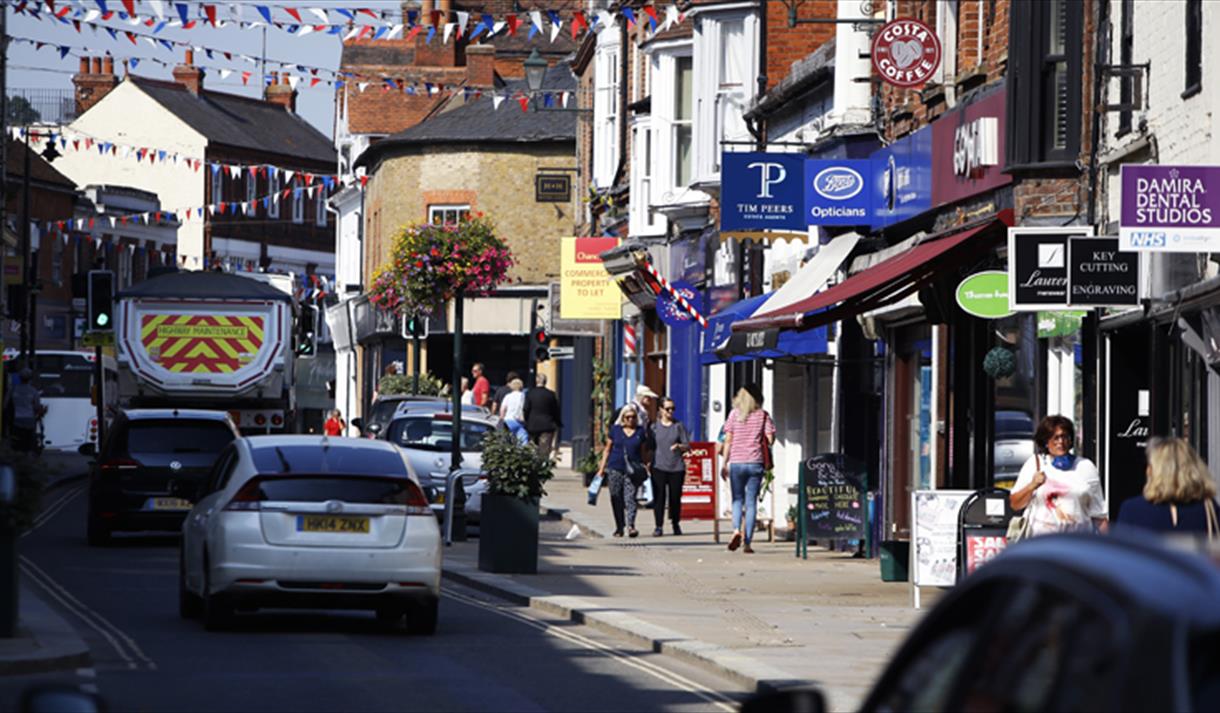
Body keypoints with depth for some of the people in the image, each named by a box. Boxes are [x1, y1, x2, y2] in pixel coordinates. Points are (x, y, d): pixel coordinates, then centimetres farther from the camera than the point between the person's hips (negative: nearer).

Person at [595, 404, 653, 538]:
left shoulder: (641, 432, 7)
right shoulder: (615, 430, 7)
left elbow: (644, 453, 13)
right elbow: (607, 450, 12)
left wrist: (645, 470, 9)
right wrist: (602, 468, 8)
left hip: (632, 471, -1)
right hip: (615, 469, 1)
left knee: (630, 498, -13)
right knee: (616, 500, 5)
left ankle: (631, 526, -20)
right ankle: (619, 528, 16)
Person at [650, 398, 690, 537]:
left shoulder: (679, 426, 5)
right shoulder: (655, 426, 6)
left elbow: (688, 446, 3)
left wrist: (679, 446, -17)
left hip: (676, 467, 0)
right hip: (659, 466, 0)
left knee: (675, 497, 5)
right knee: (658, 496, -6)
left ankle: (676, 524, 22)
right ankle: (658, 526, -1)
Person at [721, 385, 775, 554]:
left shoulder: (734, 414, 2)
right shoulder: (763, 415, 2)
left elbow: (728, 440, 1)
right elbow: (770, 439, -2)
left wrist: (724, 464, 5)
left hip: (736, 462, 0)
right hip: (755, 462, 0)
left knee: (737, 500, 10)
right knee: (751, 502, 5)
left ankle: (736, 530, -16)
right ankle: (747, 542, 1)